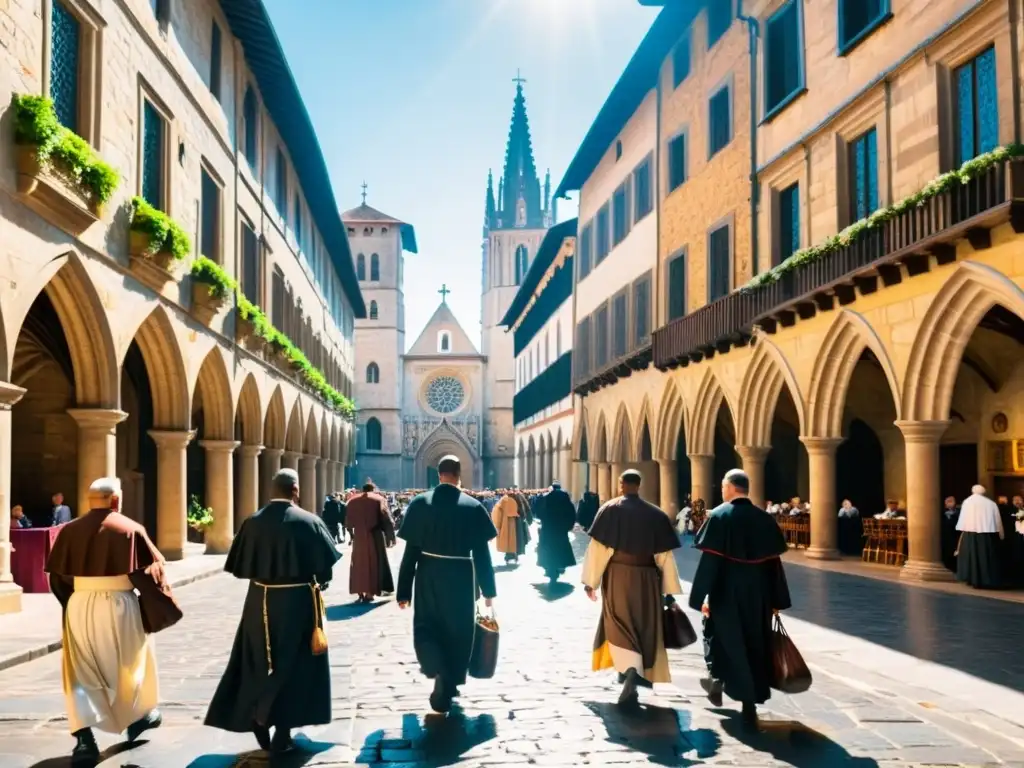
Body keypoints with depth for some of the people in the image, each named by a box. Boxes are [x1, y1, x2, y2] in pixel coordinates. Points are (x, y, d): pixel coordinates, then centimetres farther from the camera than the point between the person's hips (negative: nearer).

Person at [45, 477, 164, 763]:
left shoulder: (70, 530, 1)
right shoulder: (130, 528, -5)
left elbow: (57, 575, 4)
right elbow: (153, 566, -5)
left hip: (79, 605, 1)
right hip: (118, 605, -1)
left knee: (82, 672, 8)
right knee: (131, 661, 21)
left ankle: (84, 738, -7)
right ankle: (138, 717, 39)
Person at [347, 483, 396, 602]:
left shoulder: (353, 501, 8)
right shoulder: (379, 499, -2)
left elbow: (348, 521, 9)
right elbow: (386, 519, -8)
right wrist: (390, 536, -4)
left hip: (359, 536, 3)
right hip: (375, 536, -3)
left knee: (360, 563, 11)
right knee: (374, 563, 5)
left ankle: (360, 592, 8)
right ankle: (370, 592, 0)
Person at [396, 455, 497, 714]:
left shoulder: (419, 503, -5)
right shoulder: (473, 507, -6)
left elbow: (410, 551, -4)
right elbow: (481, 553, -4)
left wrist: (404, 591, 1)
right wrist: (488, 589, 5)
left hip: (428, 578, 0)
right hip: (461, 578, 0)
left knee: (426, 628, 13)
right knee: (457, 632, 15)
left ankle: (439, 672, -13)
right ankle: (448, 686, 22)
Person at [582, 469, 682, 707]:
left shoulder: (609, 509, -5)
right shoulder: (656, 514, 1)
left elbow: (597, 547, -9)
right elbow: (665, 556, 0)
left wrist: (590, 580, -4)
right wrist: (670, 591, 5)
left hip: (617, 576, -2)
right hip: (646, 578, 2)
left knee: (620, 625, 3)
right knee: (644, 627, 15)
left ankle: (629, 670, -20)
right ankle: (640, 674, 25)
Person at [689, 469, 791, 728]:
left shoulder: (719, 516, -10)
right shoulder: (764, 519, 2)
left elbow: (709, 560, -15)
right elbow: (774, 562, 3)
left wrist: (701, 596, -12)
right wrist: (777, 600, 9)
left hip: (726, 593, -3)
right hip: (757, 594, 3)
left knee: (722, 636, 20)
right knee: (753, 643, 9)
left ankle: (717, 682, 31)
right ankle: (750, 705, 7)